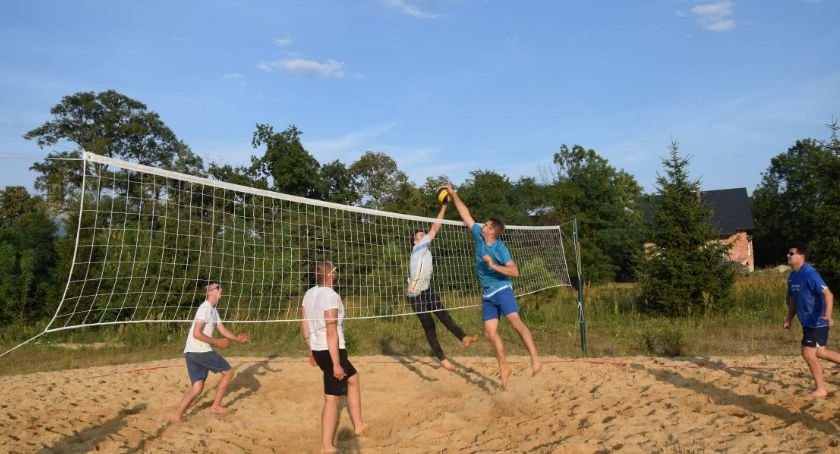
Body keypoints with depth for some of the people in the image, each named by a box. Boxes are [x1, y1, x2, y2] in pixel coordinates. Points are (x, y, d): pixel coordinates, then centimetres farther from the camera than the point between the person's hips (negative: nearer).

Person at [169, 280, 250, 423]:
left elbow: (223, 330, 18)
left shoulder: (213, 310, 17)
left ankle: (176, 416, -3)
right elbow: (197, 333, -19)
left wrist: (237, 338, 3)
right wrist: (217, 342, -15)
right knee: (228, 372, 5)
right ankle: (216, 406, 13)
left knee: (197, 388, 6)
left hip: (191, 352, 9)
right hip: (201, 351, -9)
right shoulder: (205, 308, -13)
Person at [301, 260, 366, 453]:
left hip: (318, 350, 9)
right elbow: (331, 333, -23)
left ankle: (358, 425, 32)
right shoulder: (331, 296, -20)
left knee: (353, 378, 26)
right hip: (332, 352, -9)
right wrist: (336, 364, -20)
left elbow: (304, 325, 14)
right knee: (332, 399, 1)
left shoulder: (309, 294, 6)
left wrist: (311, 350, 24)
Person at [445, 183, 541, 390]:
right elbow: (465, 214, 10)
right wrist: (453, 194, 12)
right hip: (487, 294, 6)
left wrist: (494, 265, -26)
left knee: (516, 322, -22)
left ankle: (535, 358, -23)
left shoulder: (500, 248, -13)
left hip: (502, 289, -6)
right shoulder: (478, 235, 3)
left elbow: (515, 272, -18)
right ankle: (504, 368, 8)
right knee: (490, 332, 0)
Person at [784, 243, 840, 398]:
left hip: (817, 322, -9)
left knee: (808, 354, -5)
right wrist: (789, 319, 15)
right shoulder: (792, 276, 8)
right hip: (808, 322, 9)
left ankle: (821, 389, 10)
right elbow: (793, 299, 18)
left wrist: (828, 315, -40)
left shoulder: (809, 273, -20)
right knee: (818, 352, 18)